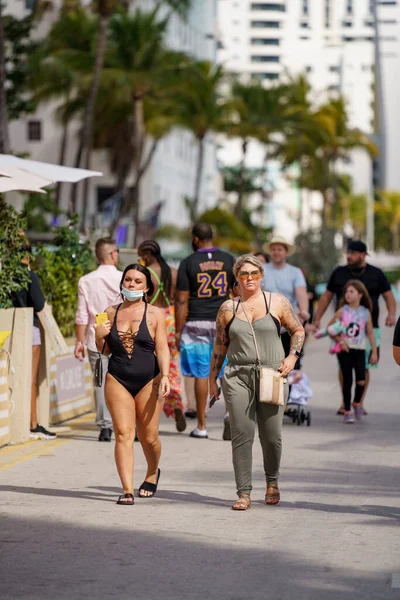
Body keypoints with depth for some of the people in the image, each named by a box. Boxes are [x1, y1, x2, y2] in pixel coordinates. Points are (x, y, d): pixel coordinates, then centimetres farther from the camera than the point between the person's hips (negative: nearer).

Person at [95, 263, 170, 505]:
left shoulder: (155, 314, 0)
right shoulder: (111, 313, 8)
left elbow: (162, 348, -5)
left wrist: (165, 376, -19)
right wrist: (99, 337, -5)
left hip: (148, 381, -2)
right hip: (117, 380, 2)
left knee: (148, 436, 5)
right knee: (123, 433, -8)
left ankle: (153, 473, 35)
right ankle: (127, 490, -10)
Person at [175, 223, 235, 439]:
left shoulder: (188, 263, -3)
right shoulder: (228, 260, 4)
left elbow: (182, 300, -5)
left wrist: (178, 331, 0)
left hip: (197, 324, -2)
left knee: (201, 375, 4)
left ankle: (201, 426, 8)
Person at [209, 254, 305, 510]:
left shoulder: (278, 302, 5)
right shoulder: (228, 308, 9)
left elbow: (298, 330, 12)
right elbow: (220, 346, 14)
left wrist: (292, 356, -3)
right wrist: (212, 378, 13)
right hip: (237, 377, 1)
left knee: (272, 435, 1)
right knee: (241, 435, -5)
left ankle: (272, 481, 27)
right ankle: (244, 493, -1)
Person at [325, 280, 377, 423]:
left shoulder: (366, 313, 2)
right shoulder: (342, 311, -2)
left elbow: (370, 333, 7)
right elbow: (329, 327, 1)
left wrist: (374, 352, 6)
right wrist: (339, 341, -10)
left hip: (359, 350, 1)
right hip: (345, 350, -1)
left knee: (361, 381, -9)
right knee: (347, 381, -2)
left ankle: (357, 403, 20)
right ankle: (347, 411, 9)